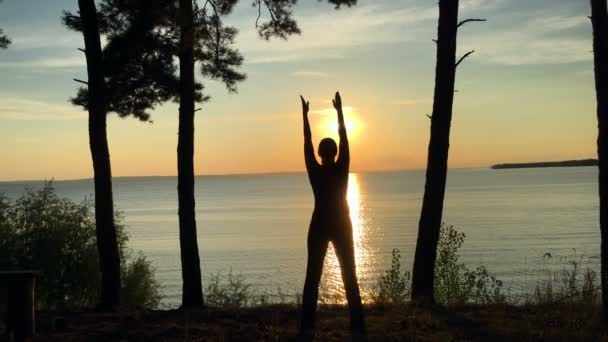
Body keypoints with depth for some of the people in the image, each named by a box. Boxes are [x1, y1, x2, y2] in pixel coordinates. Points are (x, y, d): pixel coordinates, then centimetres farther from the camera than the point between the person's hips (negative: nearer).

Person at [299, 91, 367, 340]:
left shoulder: (314, 171, -6)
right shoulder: (341, 169, -7)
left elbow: (307, 142, 2)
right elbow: (344, 138, -1)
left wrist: (305, 114, 9)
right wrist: (339, 110, 5)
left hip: (319, 227, 0)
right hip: (341, 226, 0)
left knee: (312, 277, 2)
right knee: (349, 277, 2)